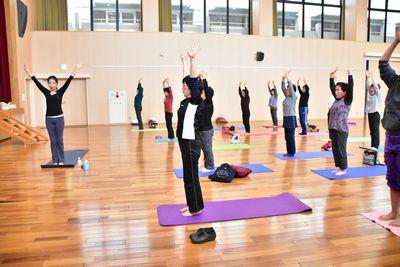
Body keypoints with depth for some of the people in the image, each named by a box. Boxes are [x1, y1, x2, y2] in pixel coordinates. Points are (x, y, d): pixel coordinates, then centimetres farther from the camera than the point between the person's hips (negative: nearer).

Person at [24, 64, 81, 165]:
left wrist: (76, 69, -15)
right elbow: (37, 82, 6)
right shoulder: (46, 92, 6)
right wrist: (27, 71, 6)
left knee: (59, 140, 3)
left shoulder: (60, 92, -1)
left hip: (59, 118, -3)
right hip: (49, 119, 3)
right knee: (53, 141, 8)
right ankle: (55, 160, 15)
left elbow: (68, 81, -8)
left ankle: (61, 160, 12)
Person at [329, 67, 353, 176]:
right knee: (335, 149, 11)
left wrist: (349, 75, -17)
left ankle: (343, 169, 11)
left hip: (342, 129, -7)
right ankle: (339, 167, 23)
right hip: (333, 129, 7)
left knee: (341, 149, 0)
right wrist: (332, 76, 12)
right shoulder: (337, 100, 12)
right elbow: (331, 87, 16)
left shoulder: (347, 101, -5)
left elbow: (350, 87, -15)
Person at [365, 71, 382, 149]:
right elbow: (368, 86, 5)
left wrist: (372, 77, -16)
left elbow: (376, 86, -17)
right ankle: (372, 145, 15)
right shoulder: (369, 94, 9)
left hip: (375, 114, -6)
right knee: (371, 131, 10)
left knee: (375, 131, -4)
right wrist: (368, 77, -4)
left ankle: (375, 146, 0)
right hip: (370, 114, 6)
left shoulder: (378, 95, -6)